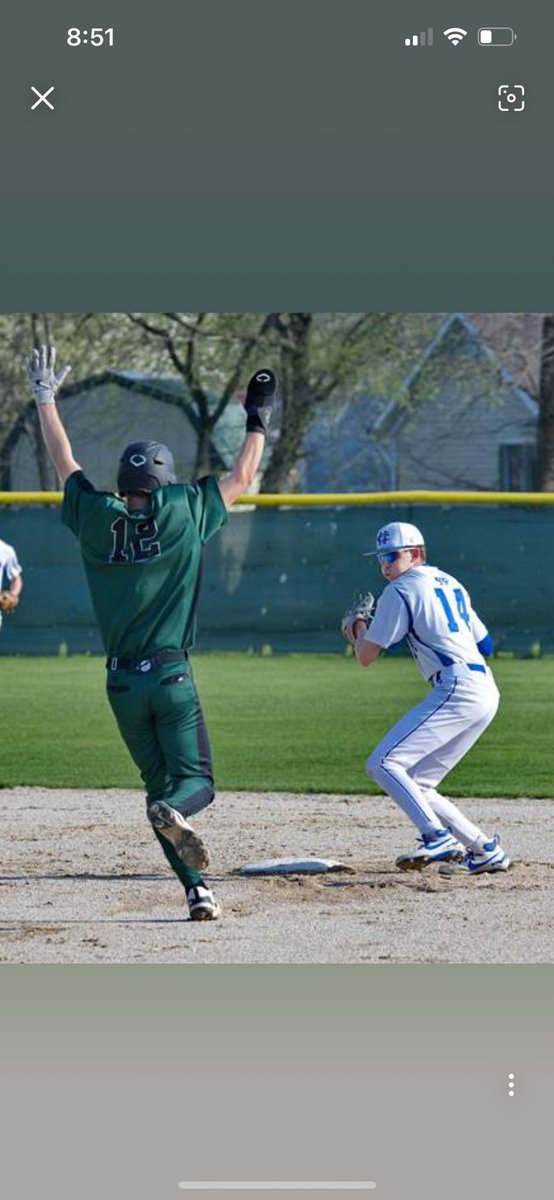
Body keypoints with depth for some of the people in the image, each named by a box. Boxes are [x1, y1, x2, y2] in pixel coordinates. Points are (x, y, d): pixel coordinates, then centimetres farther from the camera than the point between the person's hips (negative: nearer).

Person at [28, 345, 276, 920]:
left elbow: (64, 463, 15)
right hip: (172, 677, -2)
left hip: (122, 683, 2)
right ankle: (172, 809, -35)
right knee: (196, 779, 2)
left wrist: (45, 398, 26)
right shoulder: (184, 515, -4)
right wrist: (258, 418, 20)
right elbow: (241, 478, 8)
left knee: (160, 781, 10)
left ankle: (195, 888, -3)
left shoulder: (97, 519, 0)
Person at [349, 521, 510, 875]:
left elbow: (366, 656, -1)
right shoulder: (451, 584, 23)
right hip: (487, 694, 9)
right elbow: (485, 644, 27)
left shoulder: (401, 590, -2)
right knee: (415, 785, 13)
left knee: (384, 764, -14)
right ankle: (486, 850, 9)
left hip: (457, 691, -9)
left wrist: (358, 626, 19)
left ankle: (438, 837, -29)